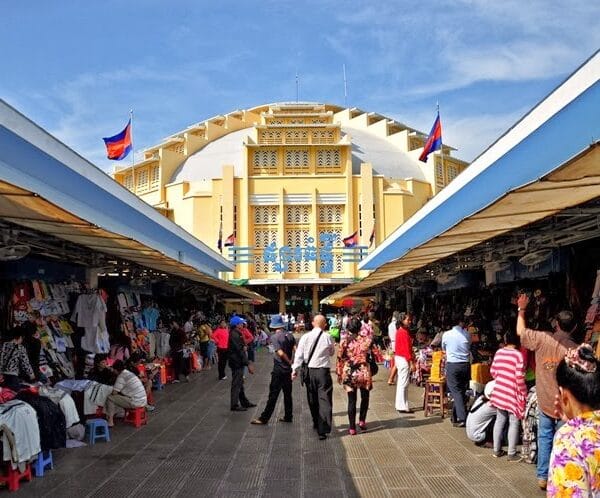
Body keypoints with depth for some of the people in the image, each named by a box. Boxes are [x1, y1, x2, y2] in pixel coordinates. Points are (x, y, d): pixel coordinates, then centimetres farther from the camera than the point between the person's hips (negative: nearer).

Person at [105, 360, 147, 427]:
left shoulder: (121, 376, -10)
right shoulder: (131, 373, 15)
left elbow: (114, 392, -9)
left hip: (135, 403, -9)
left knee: (110, 398, 1)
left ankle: (110, 421, 3)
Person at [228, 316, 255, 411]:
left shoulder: (236, 334, 11)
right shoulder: (234, 335, -21)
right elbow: (239, 351, -24)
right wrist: (248, 364, -23)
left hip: (238, 363, 10)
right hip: (237, 363, -10)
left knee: (240, 383, 18)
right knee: (236, 384, -2)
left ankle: (244, 402, 29)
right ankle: (234, 405, 5)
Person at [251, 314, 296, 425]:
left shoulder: (275, 337, -13)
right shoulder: (289, 335, 3)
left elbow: (280, 353, -20)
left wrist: (289, 362, -7)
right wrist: (292, 363, 2)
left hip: (279, 369, -6)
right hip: (288, 369, 6)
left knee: (273, 394, -3)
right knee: (287, 393, 14)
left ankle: (264, 418, 1)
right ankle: (288, 416, 21)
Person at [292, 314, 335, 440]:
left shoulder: (305, 337, -3)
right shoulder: (327, 337, -6)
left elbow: (299, 355, -2)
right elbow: (332, 353, 9)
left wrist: (295, 369, 6)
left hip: (309, 371, 3)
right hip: (323, 371, -3)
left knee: (312, 399, 18)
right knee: (324, 399, -2)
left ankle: (316, 423, 34)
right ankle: (323, 430, -10)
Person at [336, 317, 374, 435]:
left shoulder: (345, 340, -5)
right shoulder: (365, 339, -8)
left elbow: (340, 358, 0)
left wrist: (339, 373, 9)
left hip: (349, 373, 1)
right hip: (363, 372, -1)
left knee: (352, 400, 6)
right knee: (365, 397, 22)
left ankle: (352, 427, 7)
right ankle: (362, 421, 22)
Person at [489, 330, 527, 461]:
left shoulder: (498, 352, 3)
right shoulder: (518, 355, -15)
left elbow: (492, 371, 10)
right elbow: (519, 377, -17)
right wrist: (524, 393, -6)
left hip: (499, 391, 6)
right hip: (512, 393, -6)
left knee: (500, 420, 15)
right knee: (514, 423, 5)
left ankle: (497, 450, 22)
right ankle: (511, 454, 10)